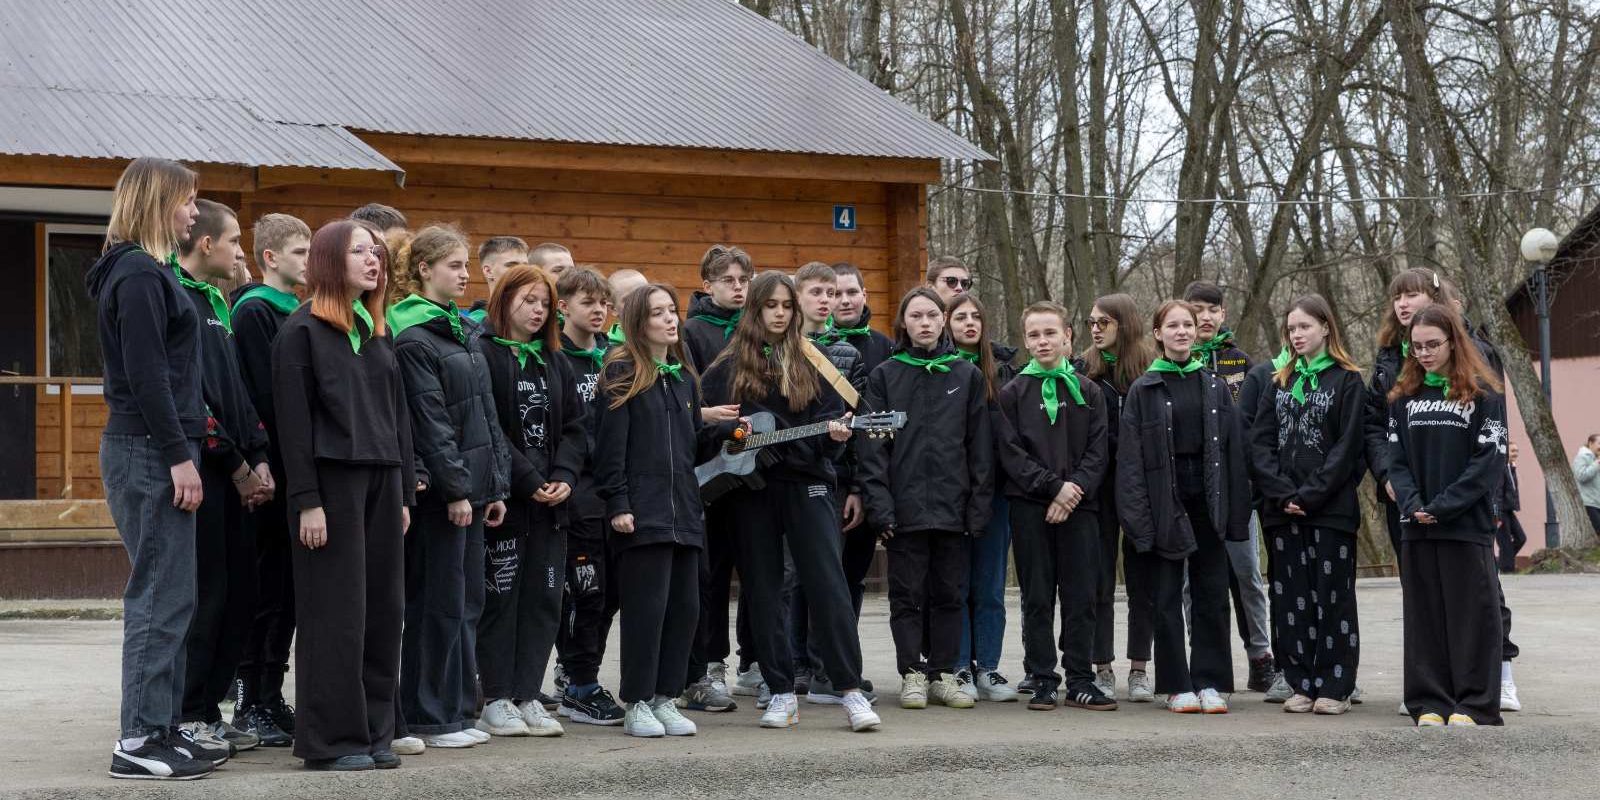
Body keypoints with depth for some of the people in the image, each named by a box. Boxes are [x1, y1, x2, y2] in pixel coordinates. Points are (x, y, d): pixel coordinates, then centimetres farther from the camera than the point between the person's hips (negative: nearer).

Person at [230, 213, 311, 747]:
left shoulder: (297, 312, 18)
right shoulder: (254, 311, -9)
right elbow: (265, 395, -16)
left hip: (296, 468, 8)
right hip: (274, 467, -8)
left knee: (287, 585, 10)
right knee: (267, 587, -4)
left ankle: (270, 697, 17)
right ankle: (251, 703, 2)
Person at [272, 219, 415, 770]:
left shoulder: (378, 333, 17)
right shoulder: (301, 331, -4)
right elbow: (293, 419, -9)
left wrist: (405, 492, 12)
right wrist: (307, 501, -15)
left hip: (382, 480, 7)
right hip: (332, 480, -7)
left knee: (383, 609, 6)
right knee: (337, 612, -5)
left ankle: (374, 731, 14)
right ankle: (330, 739, 2)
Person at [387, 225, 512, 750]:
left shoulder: (466, 332, 16)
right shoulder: (413, 339, -10)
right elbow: (430, 423, -15)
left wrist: (496, 485, 12)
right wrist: (455, 489, -17)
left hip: (472, 486, 9)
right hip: (439, 489, -8)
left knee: (467, 602, 10)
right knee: (440, 603, -4)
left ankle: (457, 711, 16)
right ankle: (430, 718, 3)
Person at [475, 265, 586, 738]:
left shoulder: (554, 362, 16)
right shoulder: (483, 355, -6)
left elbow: (574, 428, 13)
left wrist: (564, 477, -5)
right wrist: (530, 482, -16)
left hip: (551, 502, 6)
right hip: (503, 499, -6)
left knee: (544, 598, 5)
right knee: (500, 597, -1)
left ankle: (528, 696, 11)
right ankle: (497, 702, 5)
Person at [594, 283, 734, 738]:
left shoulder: (685, 378, 19)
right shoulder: (623, 373, -2)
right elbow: (611, 445, -7)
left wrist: (725, 431, 4)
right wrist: (617, 503, -14)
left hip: (683, 510, 7)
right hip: (643, 510, -7)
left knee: (685, 606, 5)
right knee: (645, 607, -6)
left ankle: (666, 699, 15)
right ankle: (638, 705, 2)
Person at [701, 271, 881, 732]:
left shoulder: (811, 361, 9)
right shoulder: (729, 366, 7)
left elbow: (832, 412, 6)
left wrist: (835, 432, -15)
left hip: (807, 482, -1)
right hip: (752, 487, 1)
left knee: (828, 584, -8)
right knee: (763, 591, 4)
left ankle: (851, 690, -7)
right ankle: (781, 693, 11)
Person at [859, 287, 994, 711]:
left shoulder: (968, 375, 8)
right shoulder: (885, 376, 4)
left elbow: (980, 447, 6)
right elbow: (873, 446, 0)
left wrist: (979, 507, -1)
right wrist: (879, 505, -9)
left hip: (954, 507, 1)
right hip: (905, 506, -1)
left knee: (950, 593, 6)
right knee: (908, 594, 2)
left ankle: (944, 673, 15)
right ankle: (912, 673, 10)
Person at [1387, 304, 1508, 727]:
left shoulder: (1484, 394, -2)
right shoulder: (1404, 397, 11)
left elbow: (1489, 462, -8)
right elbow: (1396, 458, 8)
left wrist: (1442, 507, -14)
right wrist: (1412, 504, -9)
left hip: (1467, 525, -4)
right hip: (1416, 529, 4)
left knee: (1472, 616, 0)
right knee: (1425, 616, 6)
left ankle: (1474, 704, 5)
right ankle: (1430, 703, 11)